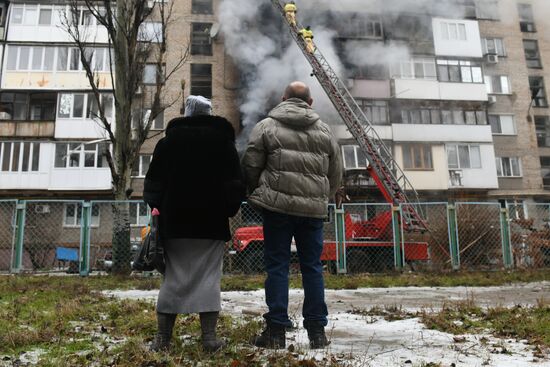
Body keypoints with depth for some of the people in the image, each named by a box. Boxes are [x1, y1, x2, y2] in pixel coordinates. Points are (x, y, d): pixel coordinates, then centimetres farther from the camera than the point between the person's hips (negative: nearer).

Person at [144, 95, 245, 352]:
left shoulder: (169, 140, 5)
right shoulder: (224, 141, 3)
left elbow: (154, 182, 6)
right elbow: (236, 184, 2)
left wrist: (157, 206, 18)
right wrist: (229, 209, 13)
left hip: (175, 223, 1)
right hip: (213, 224, -1)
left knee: (174, 277, 6)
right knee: (209, 277, 3)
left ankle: (163, 337, 8)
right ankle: (209, 336, 3)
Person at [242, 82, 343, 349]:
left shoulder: (266, 126, 2)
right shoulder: (324, 131, 12)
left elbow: (250, 167, 1)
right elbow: (336, 174, 14)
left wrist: (259, 194, 17)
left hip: (277, 207, -2)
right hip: (314, 210, 3)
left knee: (277, 266, 4)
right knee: (312, 267, 10)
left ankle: (276, 330, 7)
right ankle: (317, 331, 15)